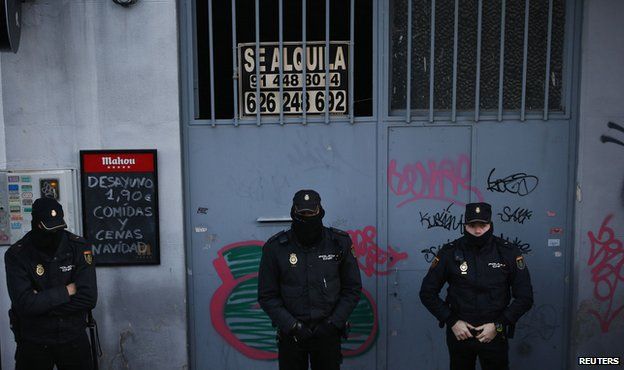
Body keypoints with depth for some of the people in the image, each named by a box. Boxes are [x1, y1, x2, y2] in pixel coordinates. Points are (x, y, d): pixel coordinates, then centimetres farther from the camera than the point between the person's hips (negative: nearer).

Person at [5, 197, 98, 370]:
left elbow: (88, 298, -17)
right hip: (32, 342, 0)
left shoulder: (79, 247, -11)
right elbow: (24, 304, -21)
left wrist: (41, 301, -17)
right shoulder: (16, 255, -11)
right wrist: (66, 291, -17)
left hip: (74, 338, 1)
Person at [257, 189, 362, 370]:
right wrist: (292, 326, -12)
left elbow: (352, 289, 1)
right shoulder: (275, 247, -8)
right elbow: (267, 296, -4)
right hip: (290, 333, 0)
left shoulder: (339, 243, -5)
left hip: (328, 333, 1)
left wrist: (334, 323, -7)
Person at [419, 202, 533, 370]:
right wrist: (452, 322, -9)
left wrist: (498, 325, -11)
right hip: (459, 333, 1)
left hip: (494, 335, 0)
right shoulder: (450, 252, -8)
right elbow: (427, 293, -2)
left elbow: (525, 297, -3)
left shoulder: (509, 252, -7)